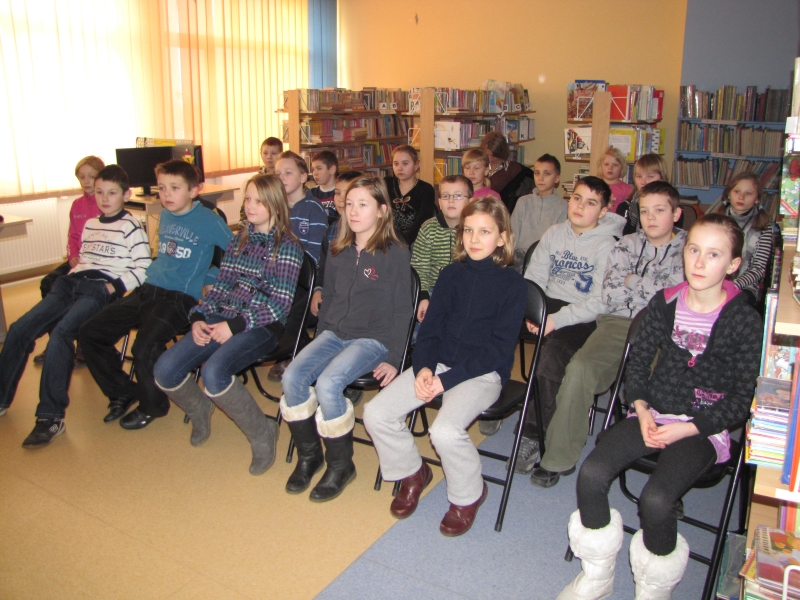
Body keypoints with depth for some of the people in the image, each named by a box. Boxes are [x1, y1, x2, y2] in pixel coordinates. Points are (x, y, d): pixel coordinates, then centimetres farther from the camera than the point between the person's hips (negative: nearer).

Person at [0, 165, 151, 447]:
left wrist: (114, 286, -16)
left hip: (101, 290, -7)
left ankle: (51, 417, -25)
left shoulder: (131, 228, 0)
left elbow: (143, 270, -8)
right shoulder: (90, 225, 24)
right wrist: (71, 275, 13)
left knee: (60, 333, -29)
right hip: (72, 284, 8)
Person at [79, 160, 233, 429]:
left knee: (144, 348, -29)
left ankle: (152, 406, 1)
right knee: (89, 333, 0)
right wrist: (154, 275, 15)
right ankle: (123, 392, 19)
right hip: (148, 290, 8)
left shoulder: (208, 220, -7)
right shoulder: (165, 215, 14)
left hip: (180, 296, -7)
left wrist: (209, 276, -5)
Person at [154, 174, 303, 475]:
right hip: (222, 318, 6)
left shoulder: (287, 246, -3)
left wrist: (236, 325, -18)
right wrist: (198, 317, -1)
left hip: (260, 327, -6)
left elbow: (279, 303, -10)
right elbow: (220, 286, 17)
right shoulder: (239, 240, 17)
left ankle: (262, 433, -8)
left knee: (214, 372, -32)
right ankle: (199, 409, 21)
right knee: (165, 370, -12)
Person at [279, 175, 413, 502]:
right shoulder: (338, 252, 12)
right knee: (292, 376, -19)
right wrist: (319, 340, 13)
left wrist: (393, 358, -12)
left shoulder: (396, 253, -6)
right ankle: (308, 455, 2)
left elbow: (402, 309, -7)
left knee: (328, 383, -29)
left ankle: (341, 465, -6)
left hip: (373, 338, -6)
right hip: (334, 333, 6)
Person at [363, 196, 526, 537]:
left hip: (483, 372, -5)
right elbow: (430, 327, 8)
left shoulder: (513, 284, -6)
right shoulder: (452, 274, 9)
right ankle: (412, 473, 16)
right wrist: (423, 367, -12)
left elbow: (499, 349, -11)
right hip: (437, 365, 5)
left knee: (445, 430, -30)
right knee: (376, 413, -11)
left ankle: (468, 495, 2)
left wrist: (447, 380, -18)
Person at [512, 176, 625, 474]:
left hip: (583, 317, -4)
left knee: (551, 354, -34)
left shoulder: (606, 246, -5)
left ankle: (534, 436, -21)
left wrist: (556, 319, -23)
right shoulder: (554, 233, 12)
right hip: (548, 304, 5)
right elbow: (534, 277, 7)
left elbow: (600, 302, -14)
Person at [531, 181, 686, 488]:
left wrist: (632, 282, 3)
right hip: (621, 323, 2)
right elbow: (610, 296, 6)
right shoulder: (627, 244, 18)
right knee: (579, 368, -24)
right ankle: (559, 457, -12)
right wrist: (652, 288, 2)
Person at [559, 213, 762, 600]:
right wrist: (641, 408, -5)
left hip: (706, 427, -3)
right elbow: (638, 360, 11)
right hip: (653, 416, 4)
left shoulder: (745, 321, -8)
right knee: (591, 473, -19)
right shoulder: (665, 303, 3)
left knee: (655, 499, -28)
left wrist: (688, 428, -14)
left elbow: (743, 398, -6)